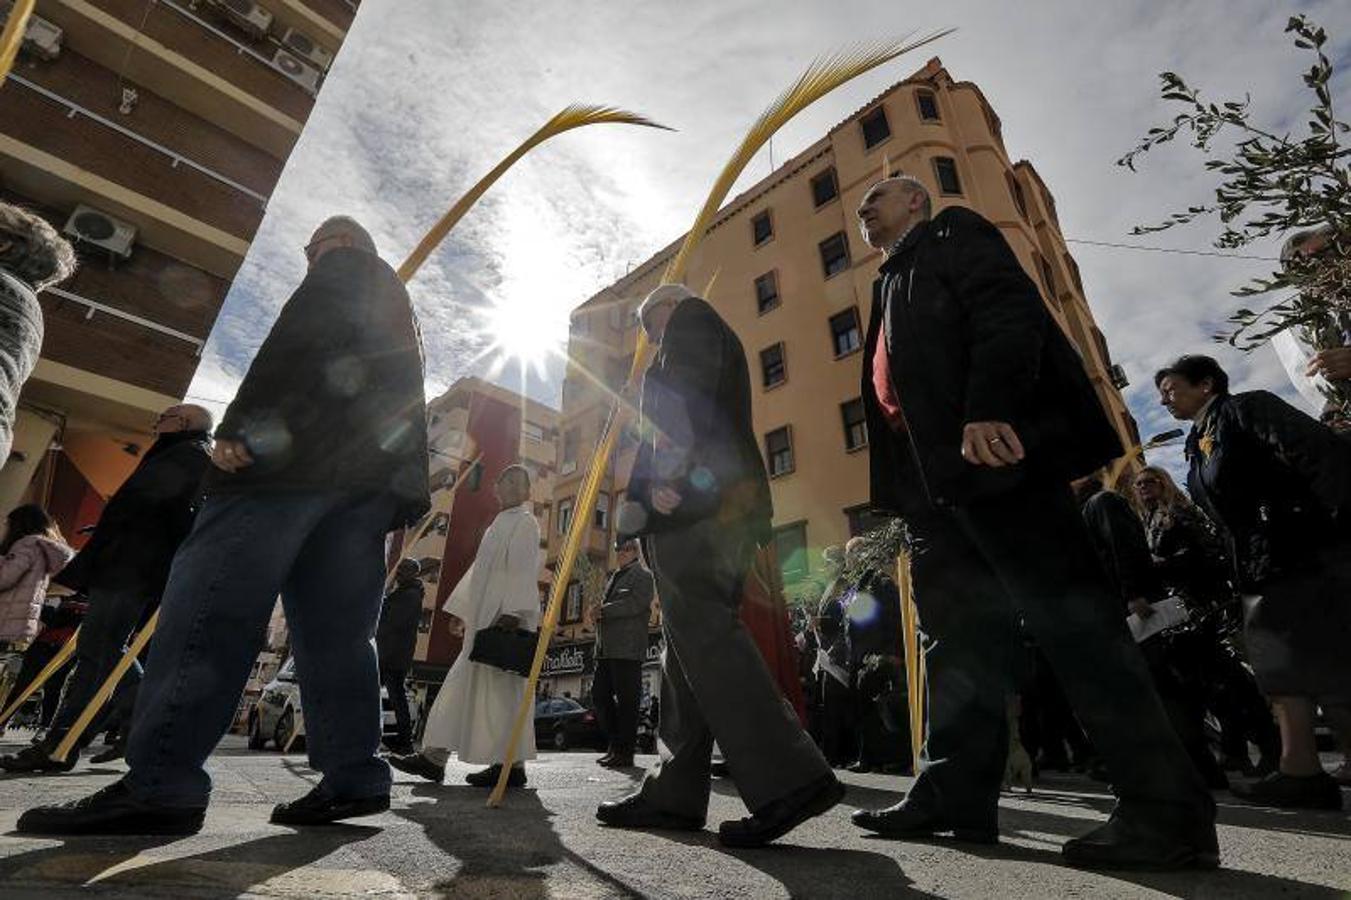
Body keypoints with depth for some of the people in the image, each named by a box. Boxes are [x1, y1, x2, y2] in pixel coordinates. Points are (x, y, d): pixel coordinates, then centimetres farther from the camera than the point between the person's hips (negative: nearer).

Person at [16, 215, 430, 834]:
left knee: (212, 603, -11)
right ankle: (353, 778, -1)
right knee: (335, 630, 3)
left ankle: (159, 784, -16)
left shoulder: (343, 268, 13)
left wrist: (241, 427, -15)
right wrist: (401, 490, 22)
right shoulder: (397, 302, 37)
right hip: (369, 479, 8)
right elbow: (406, 405, 28)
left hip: (304, 456, -8)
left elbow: (296, 341, -7)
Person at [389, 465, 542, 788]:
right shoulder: (499, 525, 23)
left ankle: (512, 765, 1)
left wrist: (511, 613, -25)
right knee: (461, 684, 10)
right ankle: (434, 758, 16)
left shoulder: (524, 523, -4)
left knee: (501, 689, -7)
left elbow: (523, 572, -15)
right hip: (485, 621, 9)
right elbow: (479, 571, 25)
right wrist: (460, 610, 22)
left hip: (506, 619, -9)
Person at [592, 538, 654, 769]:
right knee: (600, 694, 8)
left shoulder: (642, 575, 0)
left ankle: (625, 751, 4)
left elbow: (636, 603, -15)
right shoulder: (613, 578, 24)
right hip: (607, 648, 8)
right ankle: (615, 744, 20)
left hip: (627, 648, -8)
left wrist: (604, 610, -14)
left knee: (626, 699, -4)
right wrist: (598, 614, 6)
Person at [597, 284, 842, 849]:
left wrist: (659, 481, -16)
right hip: (728, 504, 10)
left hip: (694, 500, -10)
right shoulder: (721, 342, 35)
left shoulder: (690, 317, 9)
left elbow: (679, 406, -11)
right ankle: (675, 793, 9)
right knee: (693, 641, 5)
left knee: (702, 634, -15)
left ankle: (790, 779, -18)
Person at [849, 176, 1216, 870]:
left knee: (1070, 617, -7)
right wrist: (902, 486, 14)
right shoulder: (892, 285, 31)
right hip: (934, 478, 9)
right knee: (957, 634, 6)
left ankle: (1166, 807, 2)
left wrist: (987, 410, -25)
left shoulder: (954, 233, 9)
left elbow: (1008, 310, -10)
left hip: (991, 447, -8)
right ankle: (956, 793, 12)